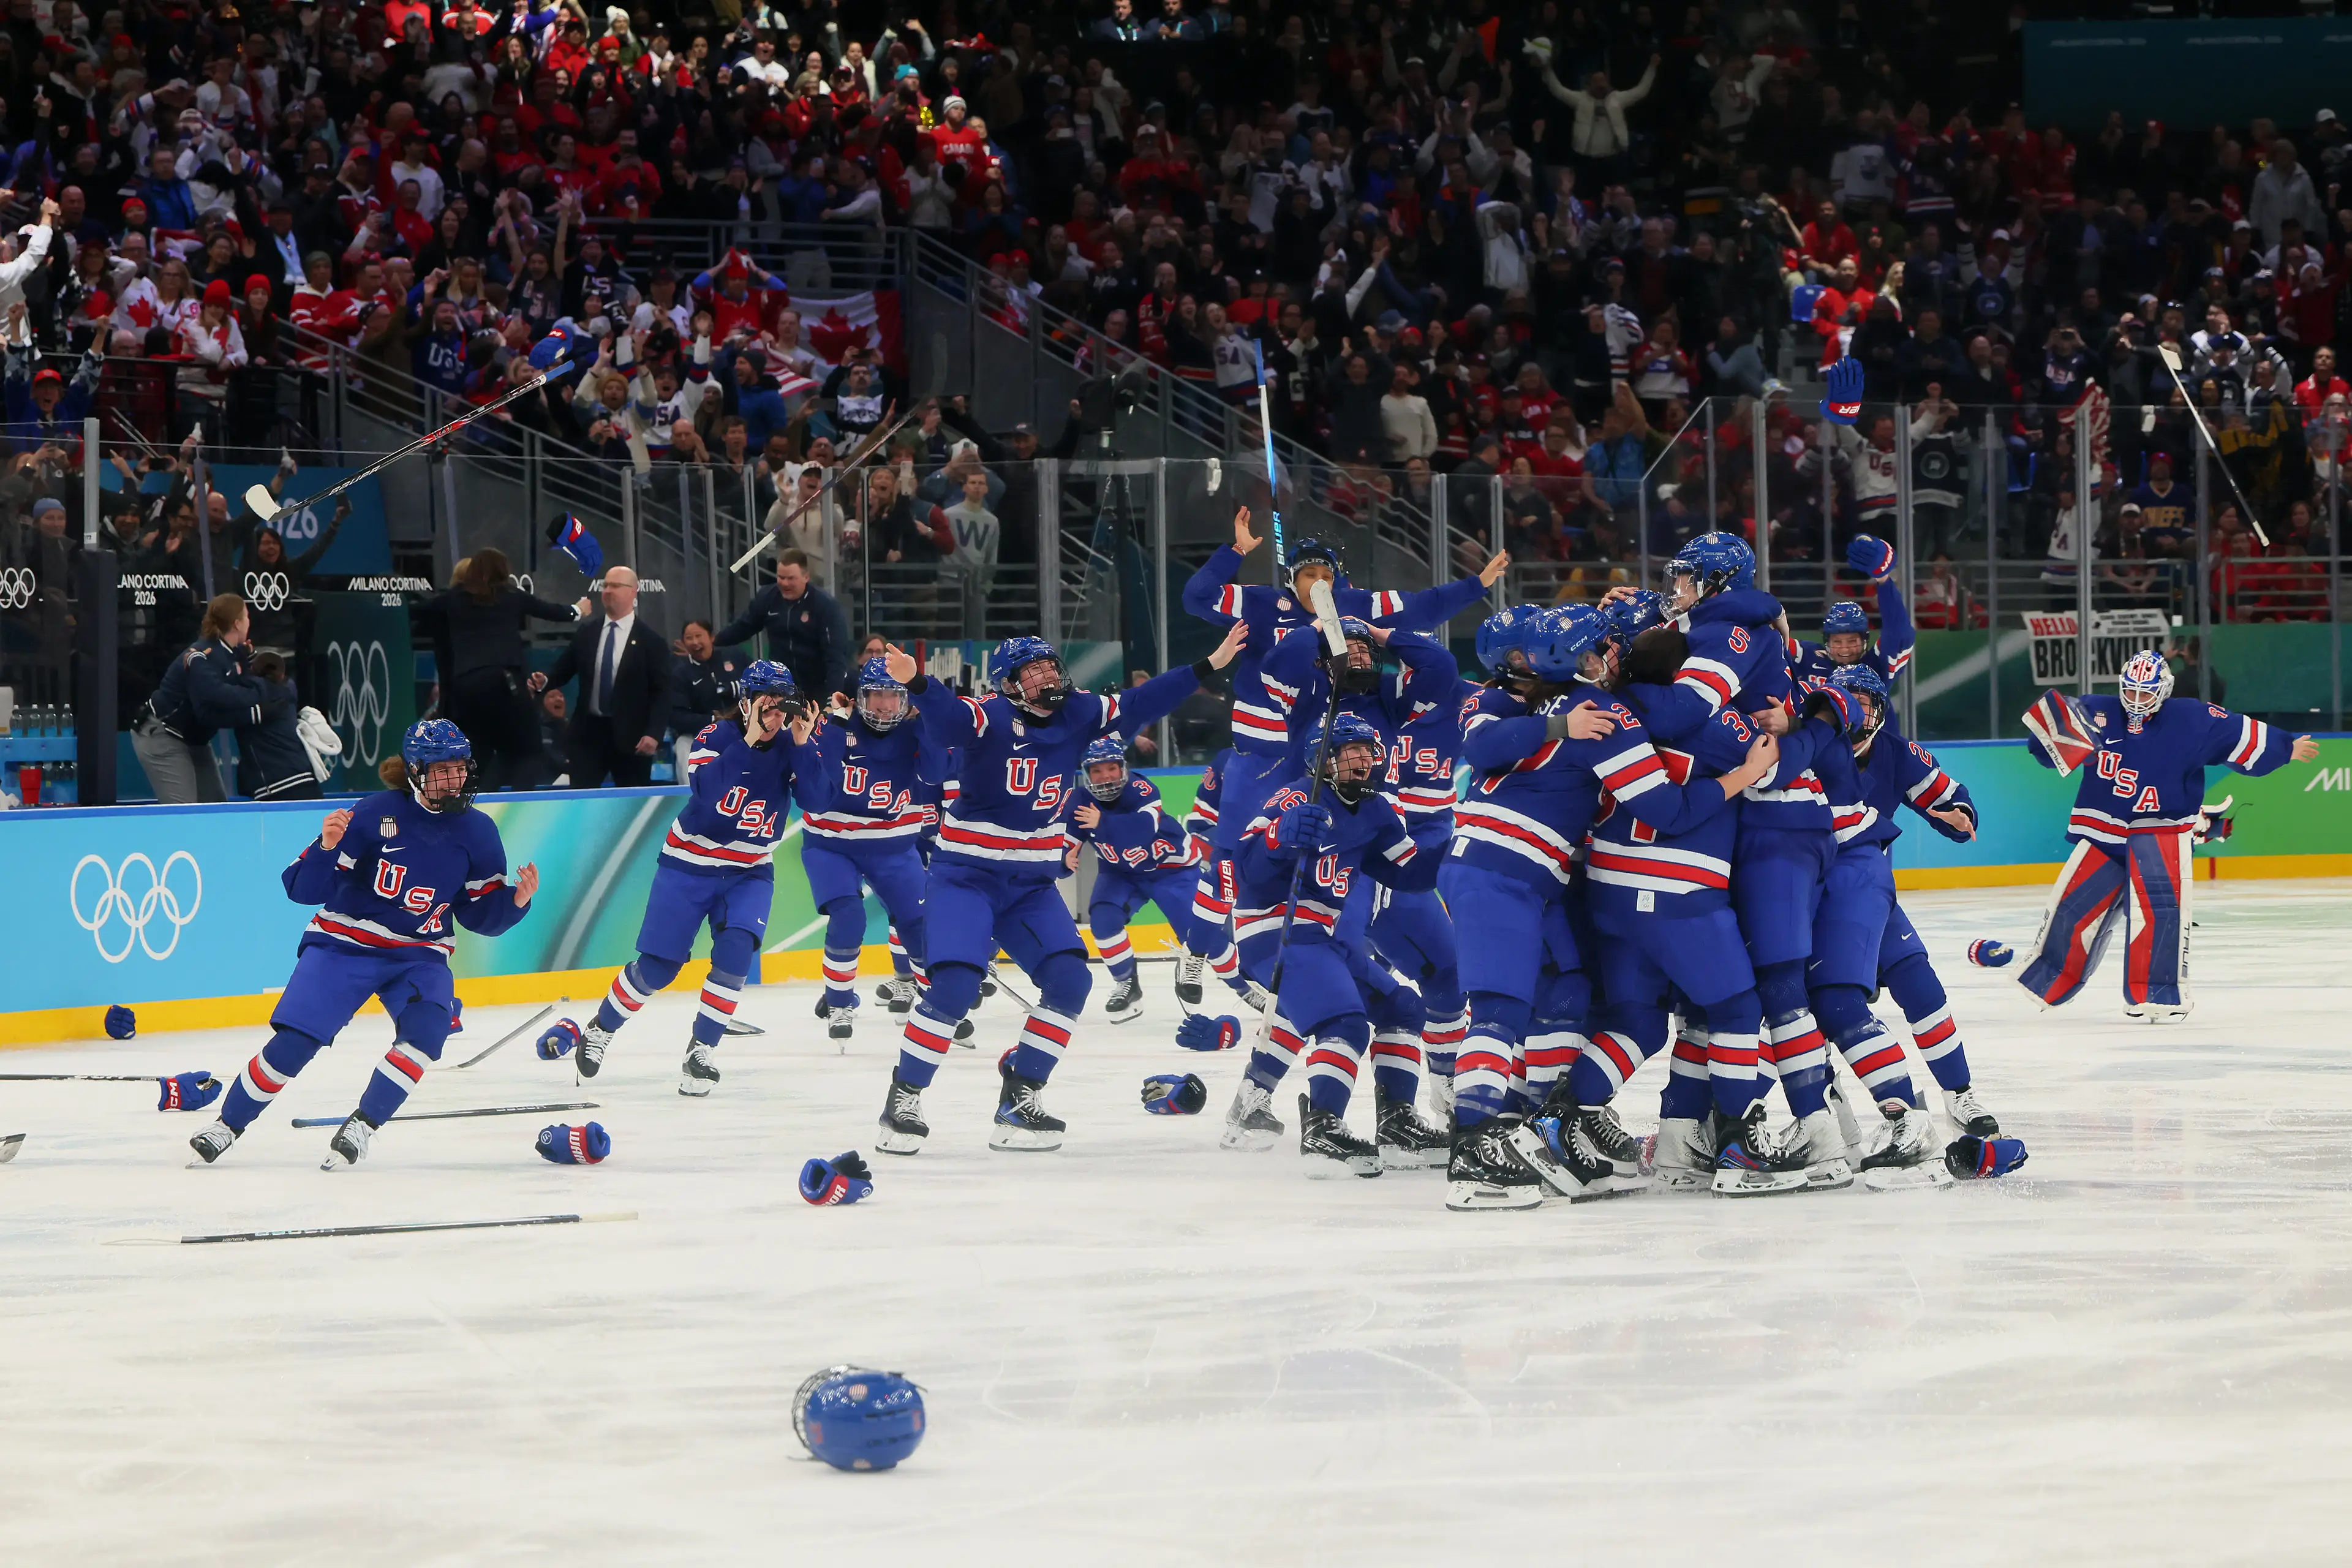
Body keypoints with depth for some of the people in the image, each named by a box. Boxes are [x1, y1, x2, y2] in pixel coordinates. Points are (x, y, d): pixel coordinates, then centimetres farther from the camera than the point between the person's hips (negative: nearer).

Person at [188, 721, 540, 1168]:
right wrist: (327, 847, -32)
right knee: (293, 1043, -14)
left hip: (419, 956, 3)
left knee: (427, 1027, -27)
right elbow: (304, 889, -14)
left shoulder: (478, 832, -1)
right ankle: (228, 1125, 7)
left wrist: (516, 900, -14)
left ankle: (361, 1127, -13)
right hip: (344, 945, -3)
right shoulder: (375, 814, -13)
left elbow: (480, 916, 5)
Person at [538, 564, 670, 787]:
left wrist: (654, 733, -16)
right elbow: (564, 668, 14)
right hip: (589, 731, 3)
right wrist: (545, 682, -9)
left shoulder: (651, 641, -2)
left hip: (630, 736, -3)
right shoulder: (586, 633, 10)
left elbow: (661, 692, -5)